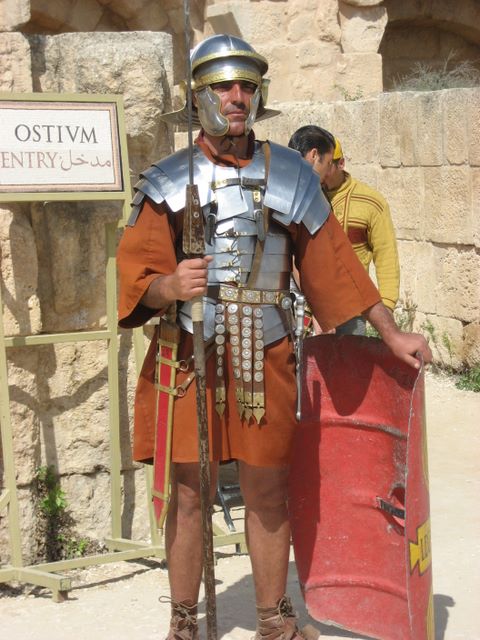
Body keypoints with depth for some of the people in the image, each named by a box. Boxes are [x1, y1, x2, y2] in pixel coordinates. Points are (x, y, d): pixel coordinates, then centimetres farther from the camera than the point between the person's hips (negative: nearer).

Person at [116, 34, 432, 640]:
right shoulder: (169, 182, 1)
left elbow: (334, 263, 9)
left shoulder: (289, 176, 6)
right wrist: (169, 286, -28)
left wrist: (391, 333, 7)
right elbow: (135, 275, -5)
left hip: (265, 358, 1)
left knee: (267, 492, 9)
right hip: (189, 356, -1)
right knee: (188, 493, 4)